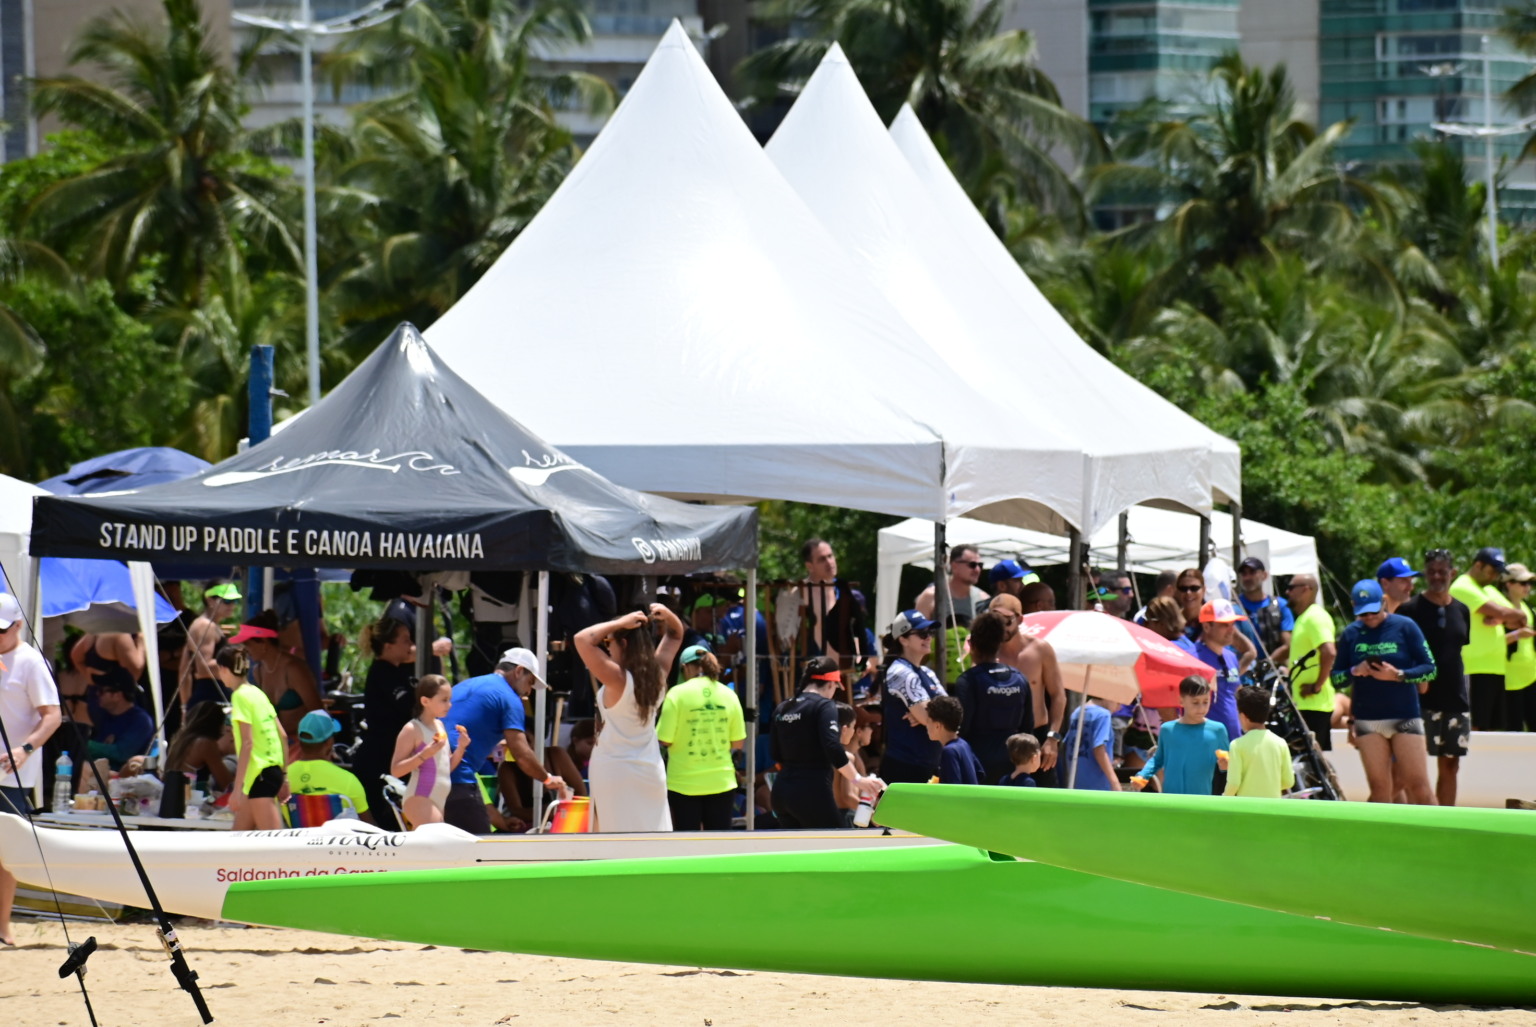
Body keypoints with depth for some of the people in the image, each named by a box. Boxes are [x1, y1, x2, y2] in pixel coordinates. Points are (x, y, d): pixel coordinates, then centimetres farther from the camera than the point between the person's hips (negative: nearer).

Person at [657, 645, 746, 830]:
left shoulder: (678, 694, -9)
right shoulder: (728, 695, 1)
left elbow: (664, 739, -10)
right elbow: (738, 742, 3)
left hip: (685, 782, -3)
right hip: (721, 782, 3)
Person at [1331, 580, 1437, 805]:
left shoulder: (1405, 627, -1)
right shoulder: (1351, 633, 8)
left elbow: (1430, 669, -2)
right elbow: (1336, 679, 9)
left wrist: (1398, 675, -17)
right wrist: (1354, 672, -12)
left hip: (1405, 717, -3)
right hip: (1368, 721, 3)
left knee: (1417, 783, -8)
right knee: (1379, 786, 2)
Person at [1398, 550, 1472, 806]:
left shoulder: (1461, 611, 11)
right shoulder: (1410, 609, -4)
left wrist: (1466, 698, 15)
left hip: (1455, 699, 5)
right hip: (1421, 699, -5)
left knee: (1450, 766, 7)